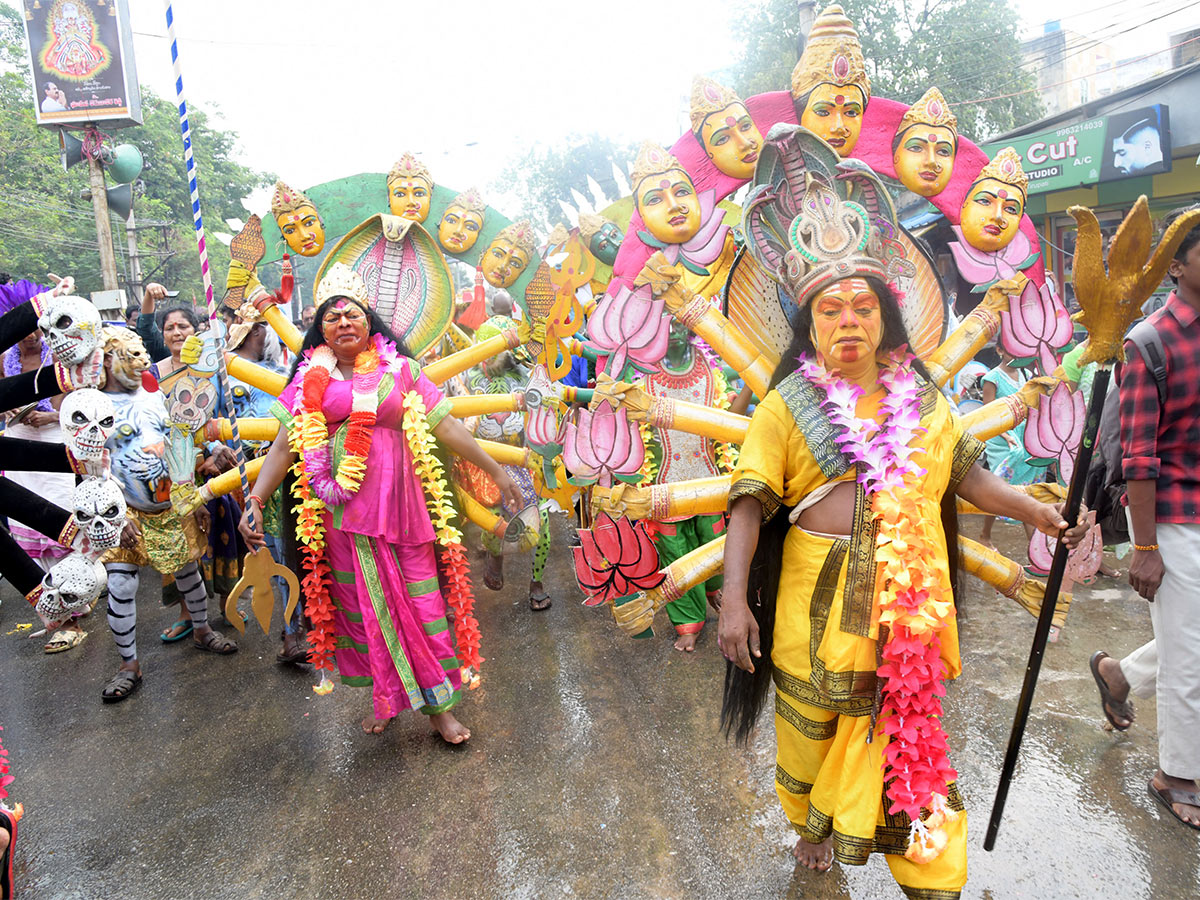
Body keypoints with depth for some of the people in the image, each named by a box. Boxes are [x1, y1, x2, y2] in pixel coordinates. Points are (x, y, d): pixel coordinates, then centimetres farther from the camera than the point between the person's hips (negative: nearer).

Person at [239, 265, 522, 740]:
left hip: (399, 501, -1)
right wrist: (255, 501, -6)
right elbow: (284, 446, 4)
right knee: (360, 603, 9)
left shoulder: (400, 370, 5)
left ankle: (438, 704, 14)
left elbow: (447, 427, 4)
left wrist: (496, 471, 2)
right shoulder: (312, 378, 7)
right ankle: (384, 695, 27)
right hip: (343, 508, 1)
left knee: (419, 599, 1)